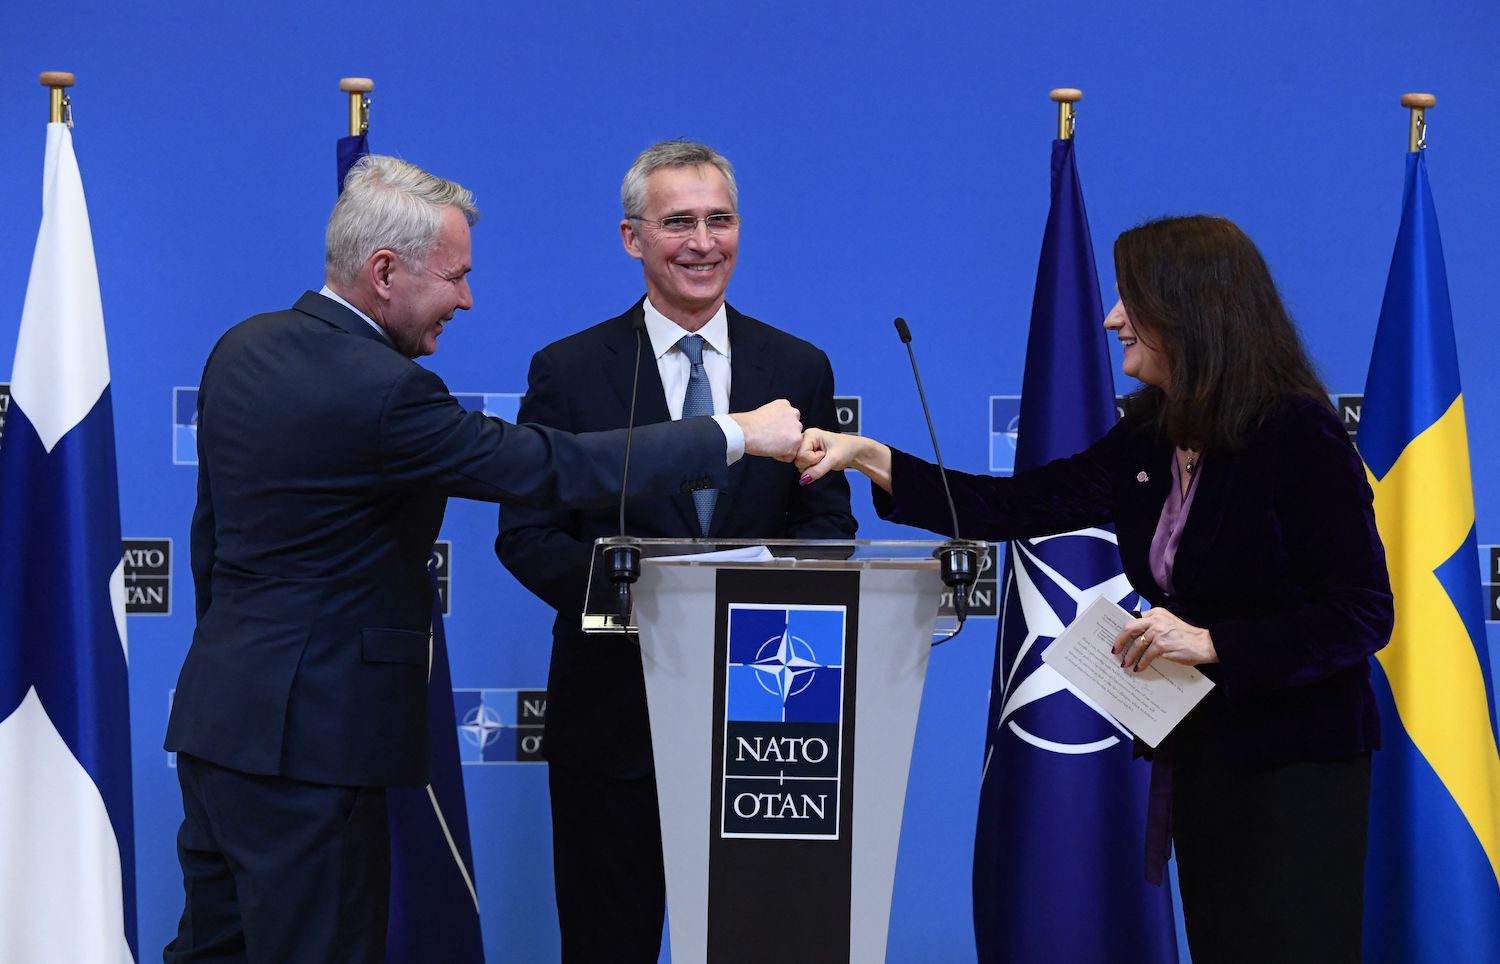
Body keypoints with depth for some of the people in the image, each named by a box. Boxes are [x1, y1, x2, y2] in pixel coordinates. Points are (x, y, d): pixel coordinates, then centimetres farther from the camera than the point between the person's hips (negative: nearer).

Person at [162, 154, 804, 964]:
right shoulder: (380, 389, -21)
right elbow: (551, 468, -19)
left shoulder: (240, 349, 7)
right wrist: (738, 435, -11)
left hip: (217, 713, 9)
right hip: (310, 736, -9)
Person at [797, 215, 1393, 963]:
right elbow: (1016, 507, 8)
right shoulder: (1150, 440, 6)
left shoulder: (1298, 437, -16)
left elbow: (1360, 616, -18)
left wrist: (1210, 642, -25)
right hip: (1198, 754, 8)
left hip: (1292, 767, -8)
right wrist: (865, 458, 3)